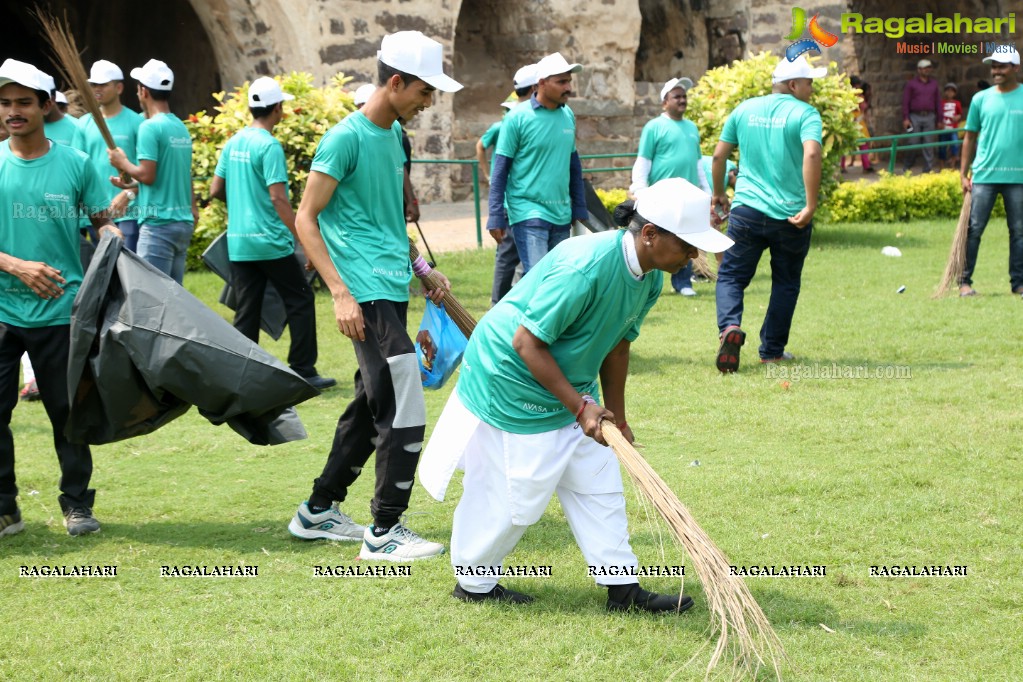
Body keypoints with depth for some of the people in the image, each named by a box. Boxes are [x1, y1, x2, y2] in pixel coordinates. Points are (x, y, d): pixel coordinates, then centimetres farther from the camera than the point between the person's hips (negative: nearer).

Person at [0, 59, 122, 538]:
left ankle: (77, 503, 19)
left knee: (67, 410, 6)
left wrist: (113, 241, -13)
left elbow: (102, 221, 8)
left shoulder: (76, 164, 0)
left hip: (60, 312, -1)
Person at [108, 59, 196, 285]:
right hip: (183, 222, 8)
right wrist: (131, 185, 22)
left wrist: (123, 163, 0)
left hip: (159, 223, -8)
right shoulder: (181, 127, 13)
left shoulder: (150, 127, -11)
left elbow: (147, 175, -17)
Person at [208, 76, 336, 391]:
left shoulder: (233, 143, 10)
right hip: (270, 241, -7)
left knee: (246, 311, 9)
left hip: (238, 243, 7)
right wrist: (303, 237, -18)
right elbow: (278, 197, -19)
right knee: (300, 300, 4)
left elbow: (215, 190, 15)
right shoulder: (269, 146, -13)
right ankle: (303, 371, 4)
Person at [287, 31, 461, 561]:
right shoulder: (347, 138, -12)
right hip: (367, 295, -9)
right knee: (404, 416, -10)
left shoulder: (394, 135, 14)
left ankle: (318, 512, 28)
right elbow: (306, 218, -13)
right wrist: (340, 292, -19)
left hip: (393, 289, 9)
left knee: (371, 406, 16)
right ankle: (384, 531, -1)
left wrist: (420, 266, 18)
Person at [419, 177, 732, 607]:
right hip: (510, 382, -9)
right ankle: (474, 583, 20)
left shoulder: (650, 278, -4)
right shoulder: (585, 267, -33)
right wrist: (580, 406, -27)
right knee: (512, 493, 0)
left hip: (570, 387, 9)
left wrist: (616, 417, 14)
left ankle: (622, 588, 11)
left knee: (598, 483, 7)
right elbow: (527, 343, -29)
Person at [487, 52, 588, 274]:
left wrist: (579, 208, 16)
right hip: (528, 213, -6)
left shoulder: (568, 115, 8)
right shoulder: (518, 117, -8)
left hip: (562, 215, 6)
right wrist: (496, 217, -9)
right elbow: (500, 170, -5)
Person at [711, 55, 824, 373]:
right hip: (791, 216, -2)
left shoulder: (745, 109, 8)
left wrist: (719, 193, 26)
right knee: (786, 283, 15)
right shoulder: (805, 113, -5)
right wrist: (811, 206, -20)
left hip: (747, 211, 2)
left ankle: (730, 327, -19)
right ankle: (772, 351, 19)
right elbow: (811, 154, -22)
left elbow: (719, 155, 12)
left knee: (731, 276, 9)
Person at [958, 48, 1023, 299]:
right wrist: (963, 174, 5)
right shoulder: (981, 99, 7)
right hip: (984, 175, 1)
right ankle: (965, 281, 4)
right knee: (973, 229, -2)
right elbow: (970, 138, 11)